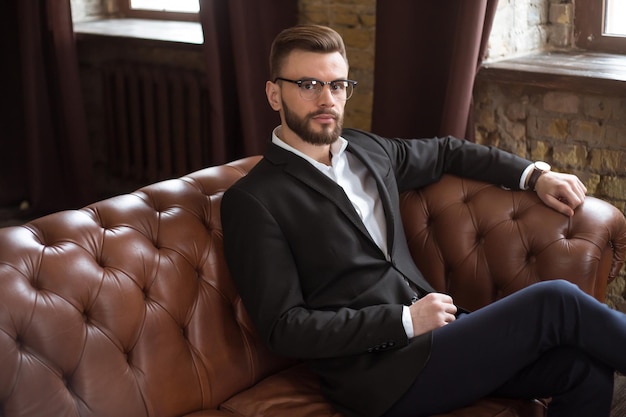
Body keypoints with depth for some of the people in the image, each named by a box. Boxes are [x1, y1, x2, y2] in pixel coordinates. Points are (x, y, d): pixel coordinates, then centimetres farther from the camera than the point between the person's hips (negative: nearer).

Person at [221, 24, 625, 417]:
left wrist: (534, 175, 17)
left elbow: (445, 151, 29)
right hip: (379, 374, -7)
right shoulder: (252, 201, -8)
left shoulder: (367, 149, 12)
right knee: (556, 301, -16)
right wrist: (406, 320, -16)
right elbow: (284, 327, -13)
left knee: (585, 369, -13)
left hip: (433, 331, 7)